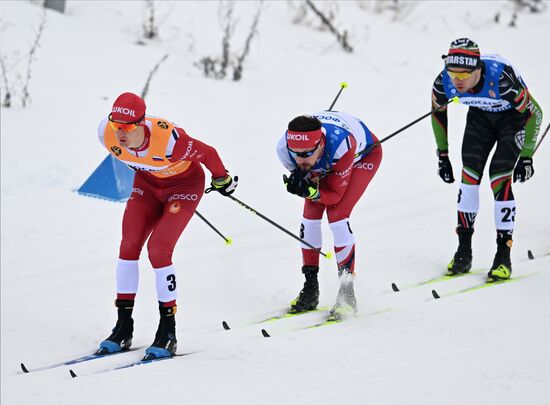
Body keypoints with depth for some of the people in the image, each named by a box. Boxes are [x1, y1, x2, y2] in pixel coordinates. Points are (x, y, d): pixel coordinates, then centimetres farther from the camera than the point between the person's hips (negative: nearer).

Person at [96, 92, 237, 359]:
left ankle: (168, 332, -7)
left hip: (184, 184, -5)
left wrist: (222, 180, -3)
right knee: (129, 245, -8)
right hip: (148, 182, 5)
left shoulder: (167, 139, -40)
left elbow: (207, 154, -22)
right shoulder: (107, 134, -24)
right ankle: (123, 327, 2)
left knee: (158, 249, -18)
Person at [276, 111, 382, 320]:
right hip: (325, 164, 5)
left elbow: (336, 194, -32)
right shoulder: (284, 149, -34)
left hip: (365, 154, -4)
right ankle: (310, 289, 7)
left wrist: (310, 191, -50)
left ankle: (347, 294, -11)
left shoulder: (340, 144, -45)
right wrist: (304, 186, -37)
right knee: (310, 215, -8)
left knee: (337, 215, -20)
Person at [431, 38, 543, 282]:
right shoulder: (444, 83, -26)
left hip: (513, 117, -4)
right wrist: (442, 155, 1)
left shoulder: (502, 78, -40)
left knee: (500, 179, -17)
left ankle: (503, 256, -9)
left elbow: (534, 112, -24)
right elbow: (438, 112, -2)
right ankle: (464, 251, 0)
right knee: (469, 175, -10)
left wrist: (526, 156, -21)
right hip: (480, 116, 4)